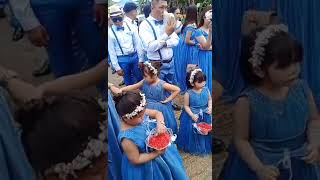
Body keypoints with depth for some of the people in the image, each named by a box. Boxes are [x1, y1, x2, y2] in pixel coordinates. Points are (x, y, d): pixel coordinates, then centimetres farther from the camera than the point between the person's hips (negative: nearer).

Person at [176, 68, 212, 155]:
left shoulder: (206, 90, -8)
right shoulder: (188, 93, -17)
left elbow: (210, 100, 8)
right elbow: (186, 106, -8)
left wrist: (210, 107, -11)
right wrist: (192, 115, -19)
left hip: (205, 115, 3)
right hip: (192, 115, -3)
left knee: (207, 130, 7)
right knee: (192, 131, 4)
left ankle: (206, 147, 31)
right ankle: (194, 148, 29)